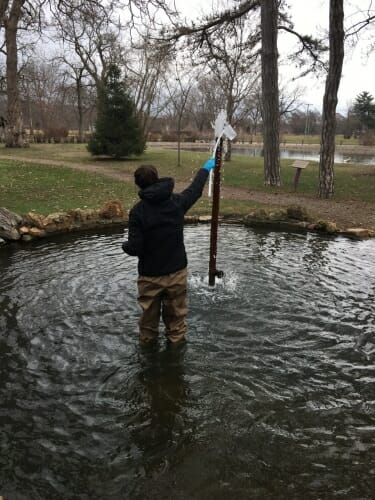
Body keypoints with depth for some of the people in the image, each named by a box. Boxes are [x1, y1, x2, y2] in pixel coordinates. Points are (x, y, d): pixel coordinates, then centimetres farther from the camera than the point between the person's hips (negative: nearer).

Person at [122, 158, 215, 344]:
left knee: (149, 315, 18)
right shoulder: (177, 201, -8)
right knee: (176, 315, 17)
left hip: (150, 275, -2)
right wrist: (205, 169, 31)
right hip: (177, 272, 2)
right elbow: (195, 189, 14)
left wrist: (125, 245, 7)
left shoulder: (138, 211, -17)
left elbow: (134, 248, -18)